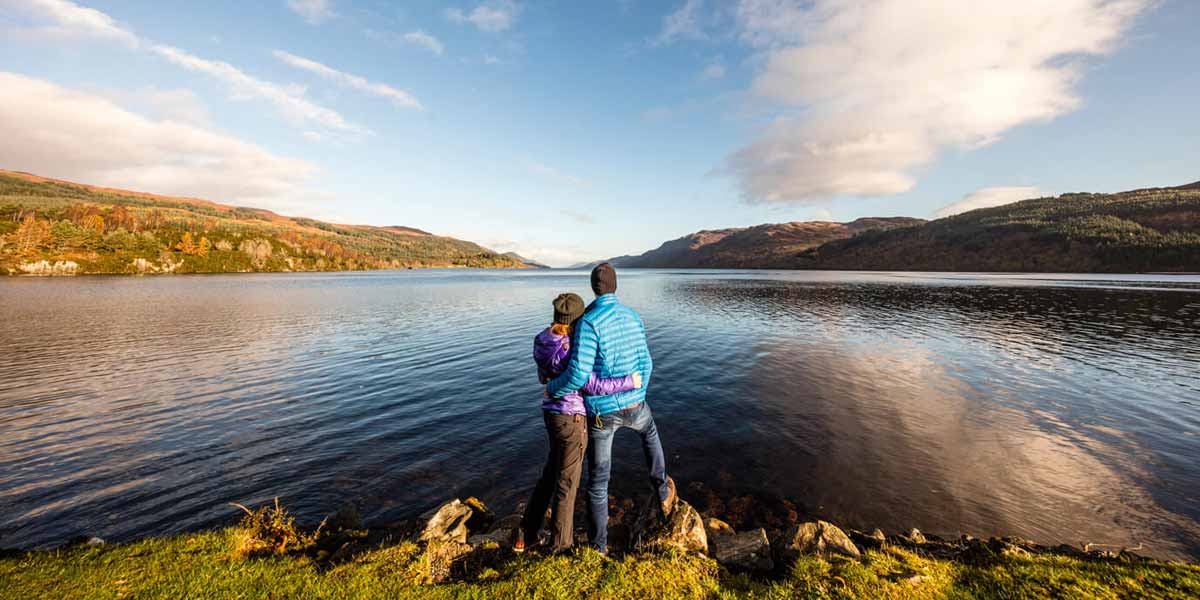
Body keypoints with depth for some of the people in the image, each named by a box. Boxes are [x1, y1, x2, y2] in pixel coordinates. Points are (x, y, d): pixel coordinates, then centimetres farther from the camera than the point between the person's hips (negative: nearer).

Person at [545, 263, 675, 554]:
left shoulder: (588, 322, -20)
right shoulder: (634, 317, -1)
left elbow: (578, 374, -26)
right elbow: (645, 364, 7)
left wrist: (552, 388, -5)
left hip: (601, 411, -3)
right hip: (633, 404, 4)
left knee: (598, 480, 14)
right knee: (649, 431, 40)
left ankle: (599, 548, 30)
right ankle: (663, 492, 46)